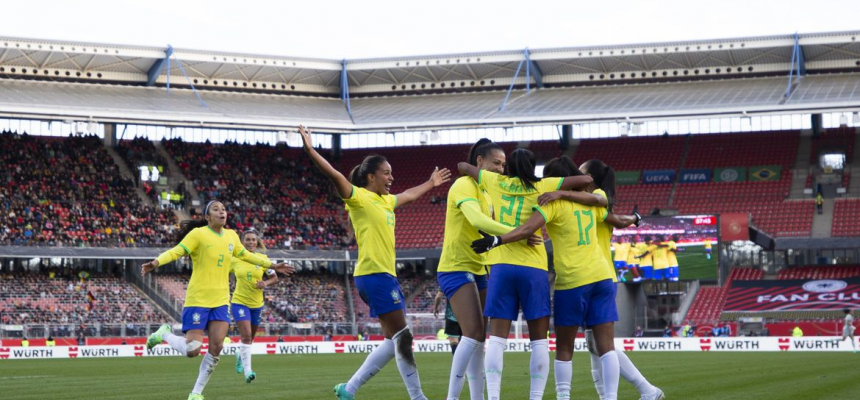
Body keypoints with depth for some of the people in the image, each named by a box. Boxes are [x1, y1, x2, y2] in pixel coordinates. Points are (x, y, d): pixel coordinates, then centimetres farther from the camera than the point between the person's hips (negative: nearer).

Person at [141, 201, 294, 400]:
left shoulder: (231, 236, 8)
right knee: (192, 350, -9)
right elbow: (176, 251, -20)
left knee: (216, 348, -5)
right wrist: (156, 262, -39)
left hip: (221, 301, 5)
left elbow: (245, 255, 26)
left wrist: (272, 265, 30)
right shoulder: (198, 234, -10)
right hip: (198, 300, -5)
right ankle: (164, 333, 22)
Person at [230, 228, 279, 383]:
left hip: (256, 304, 3)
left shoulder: (262, 258, -3)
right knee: (246, 335, -18)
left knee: (250, 337, 17)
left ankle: (240, 356, 49)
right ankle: (247, 371, -16)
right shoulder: (235, 259, -5)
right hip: (239, 302, -3)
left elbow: (274, 278, 5)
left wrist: (266, 283, -16)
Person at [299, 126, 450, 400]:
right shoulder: (359, 197, -6)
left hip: (386, 275, 10)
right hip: (374, 274, -10)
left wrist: (431, 184, 52)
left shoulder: (385, 201, 19)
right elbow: (334, 175, -19)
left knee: (393, 341, 9)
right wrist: (310, 150, -28)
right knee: (402, 337, -10)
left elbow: (409, 196, 39)